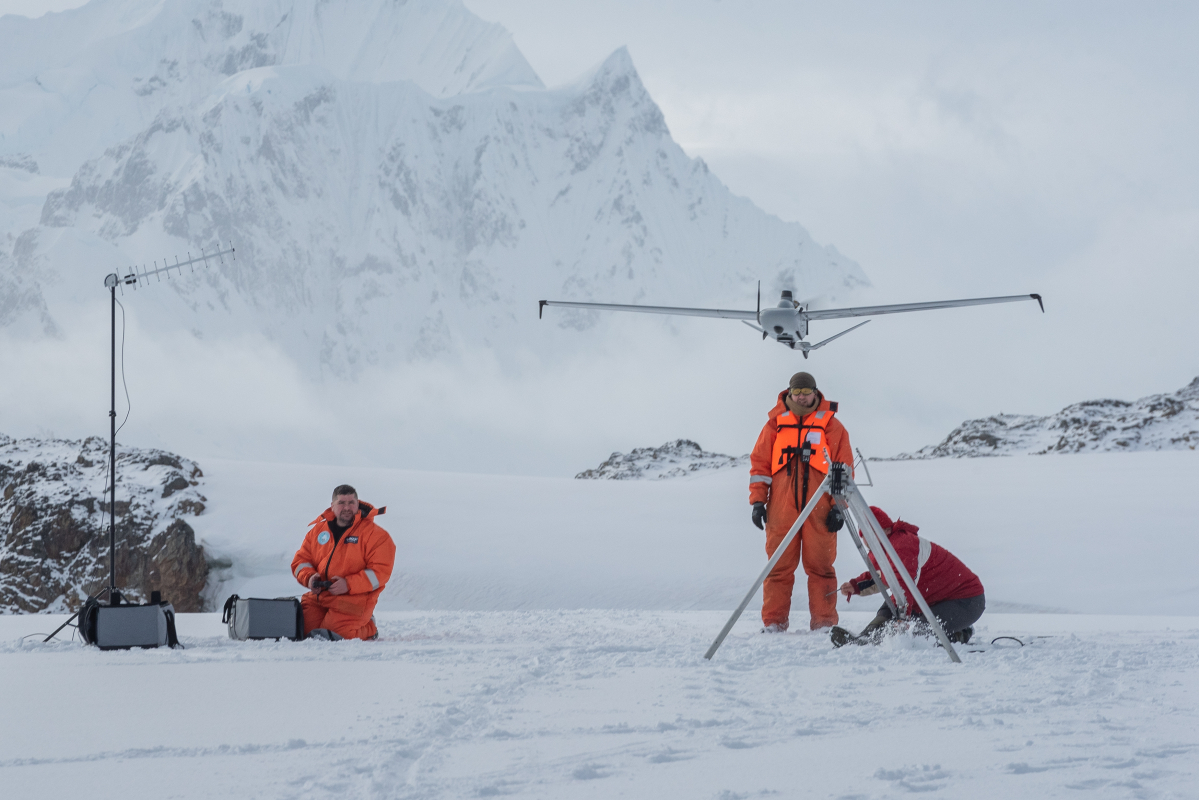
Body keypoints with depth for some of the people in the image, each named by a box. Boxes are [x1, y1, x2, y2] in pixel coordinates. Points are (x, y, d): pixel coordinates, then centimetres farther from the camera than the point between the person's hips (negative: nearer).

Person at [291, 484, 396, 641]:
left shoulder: (374, 534, -3)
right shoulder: (318, 530, 13)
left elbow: (380, 571, -10)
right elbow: (300, 560, 16)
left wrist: (349, 584, -20)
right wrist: (309, 577, -8)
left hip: (355, 597, -5)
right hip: (319, 595, 5)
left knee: (337, 633, -21)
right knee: (306, 629, -13)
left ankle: (367, 628, 11)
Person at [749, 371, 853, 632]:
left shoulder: (830, 425, 7)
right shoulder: (775, 424, 11)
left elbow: (844, 468, 6)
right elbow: (760, 463, 11)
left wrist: (839, 506, -1)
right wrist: (758, 500, 3)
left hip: (819, 510, -1)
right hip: (781, 510, 1)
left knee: (820, 566, 0)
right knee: (779, 566, 1)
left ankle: (824, 626, 4)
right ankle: (773, 624, 4)